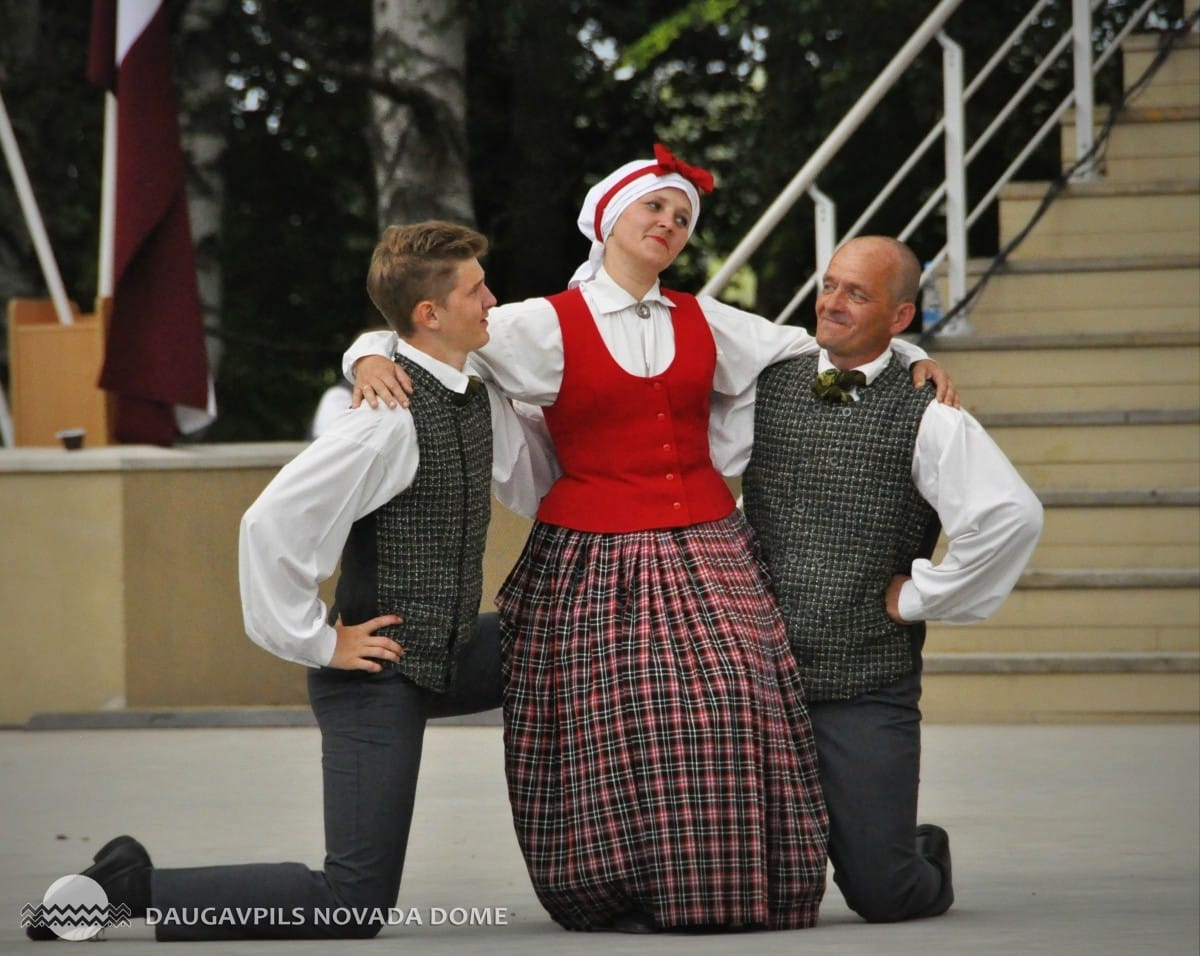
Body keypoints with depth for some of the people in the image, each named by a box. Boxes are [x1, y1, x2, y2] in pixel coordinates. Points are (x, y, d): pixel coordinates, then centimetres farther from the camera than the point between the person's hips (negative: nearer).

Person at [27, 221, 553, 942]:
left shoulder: (480, 393, 4)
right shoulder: (393, 420, -23)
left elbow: (530, 482, 23)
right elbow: (272, 524, -28)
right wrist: (319, 642, -19)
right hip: (381, 670, -9)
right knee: (354, 906, -11)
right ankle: (130, 888, -3)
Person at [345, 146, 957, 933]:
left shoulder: (703, 323, 15)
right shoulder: (545, 326, 3)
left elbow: (825, 349, 25)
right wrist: (372, 359, -20)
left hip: (704, 554, 3)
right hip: (594, 560, -3)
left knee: (732, 707, -13)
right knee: (620, 722, -15)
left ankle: (730, 889, -6)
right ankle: (619, 891, -4)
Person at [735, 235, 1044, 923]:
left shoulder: (927, 417, -7)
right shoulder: (766, 389, 6)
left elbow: (1013, 516, -20)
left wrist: (920, 595, -13)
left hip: (867, 691, -3)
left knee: (881, 894, -4)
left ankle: (928, 859, 32)